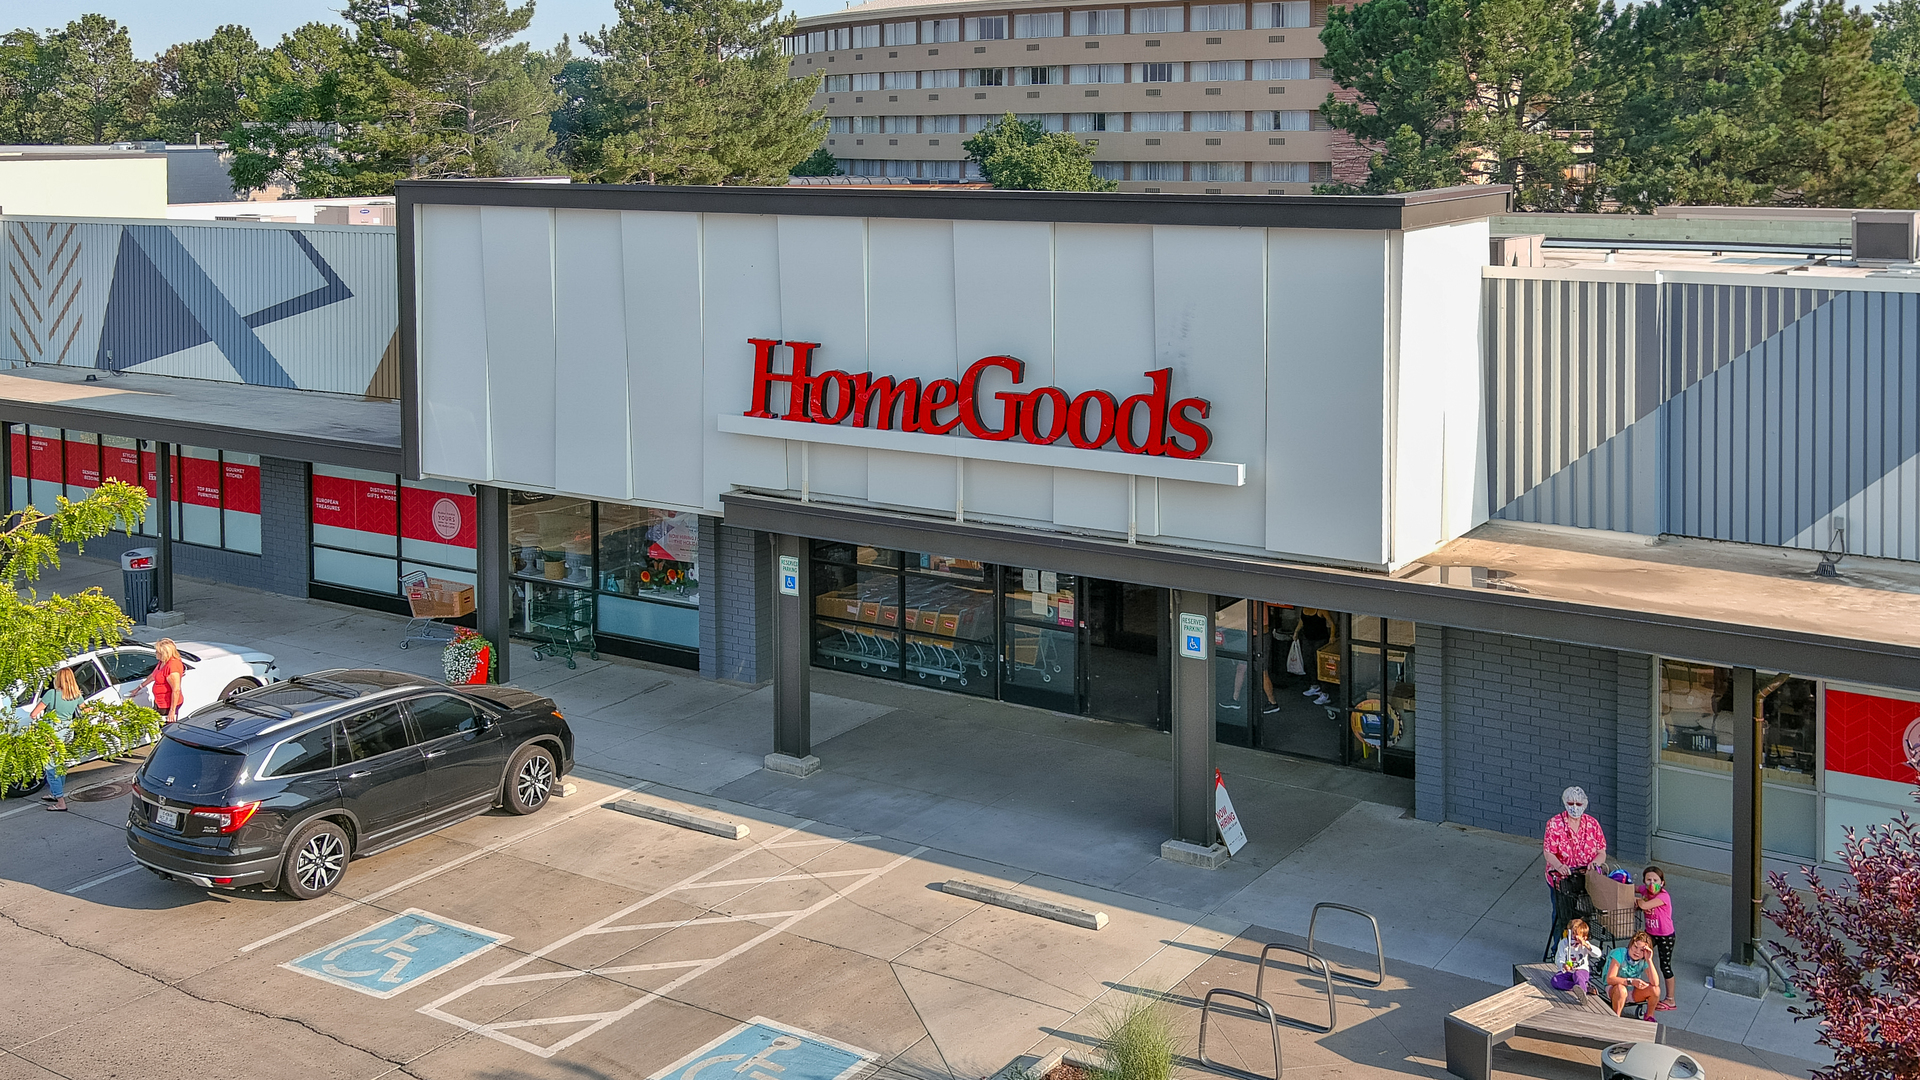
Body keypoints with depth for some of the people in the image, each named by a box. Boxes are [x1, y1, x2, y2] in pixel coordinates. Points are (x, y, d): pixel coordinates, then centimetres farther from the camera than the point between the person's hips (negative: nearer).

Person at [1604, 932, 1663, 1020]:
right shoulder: (1620, 954, -22)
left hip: (1633, 992, 4)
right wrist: (1631, 981, -41)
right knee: (1621, 989, -39)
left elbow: (1655, 983, -24)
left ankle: (1649, 1016, 6)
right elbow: (1610, 979, -30)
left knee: (1655, 989, -20)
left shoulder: (1644, 960, -11)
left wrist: (1649, 960, -29)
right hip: (1614, 990, -4)